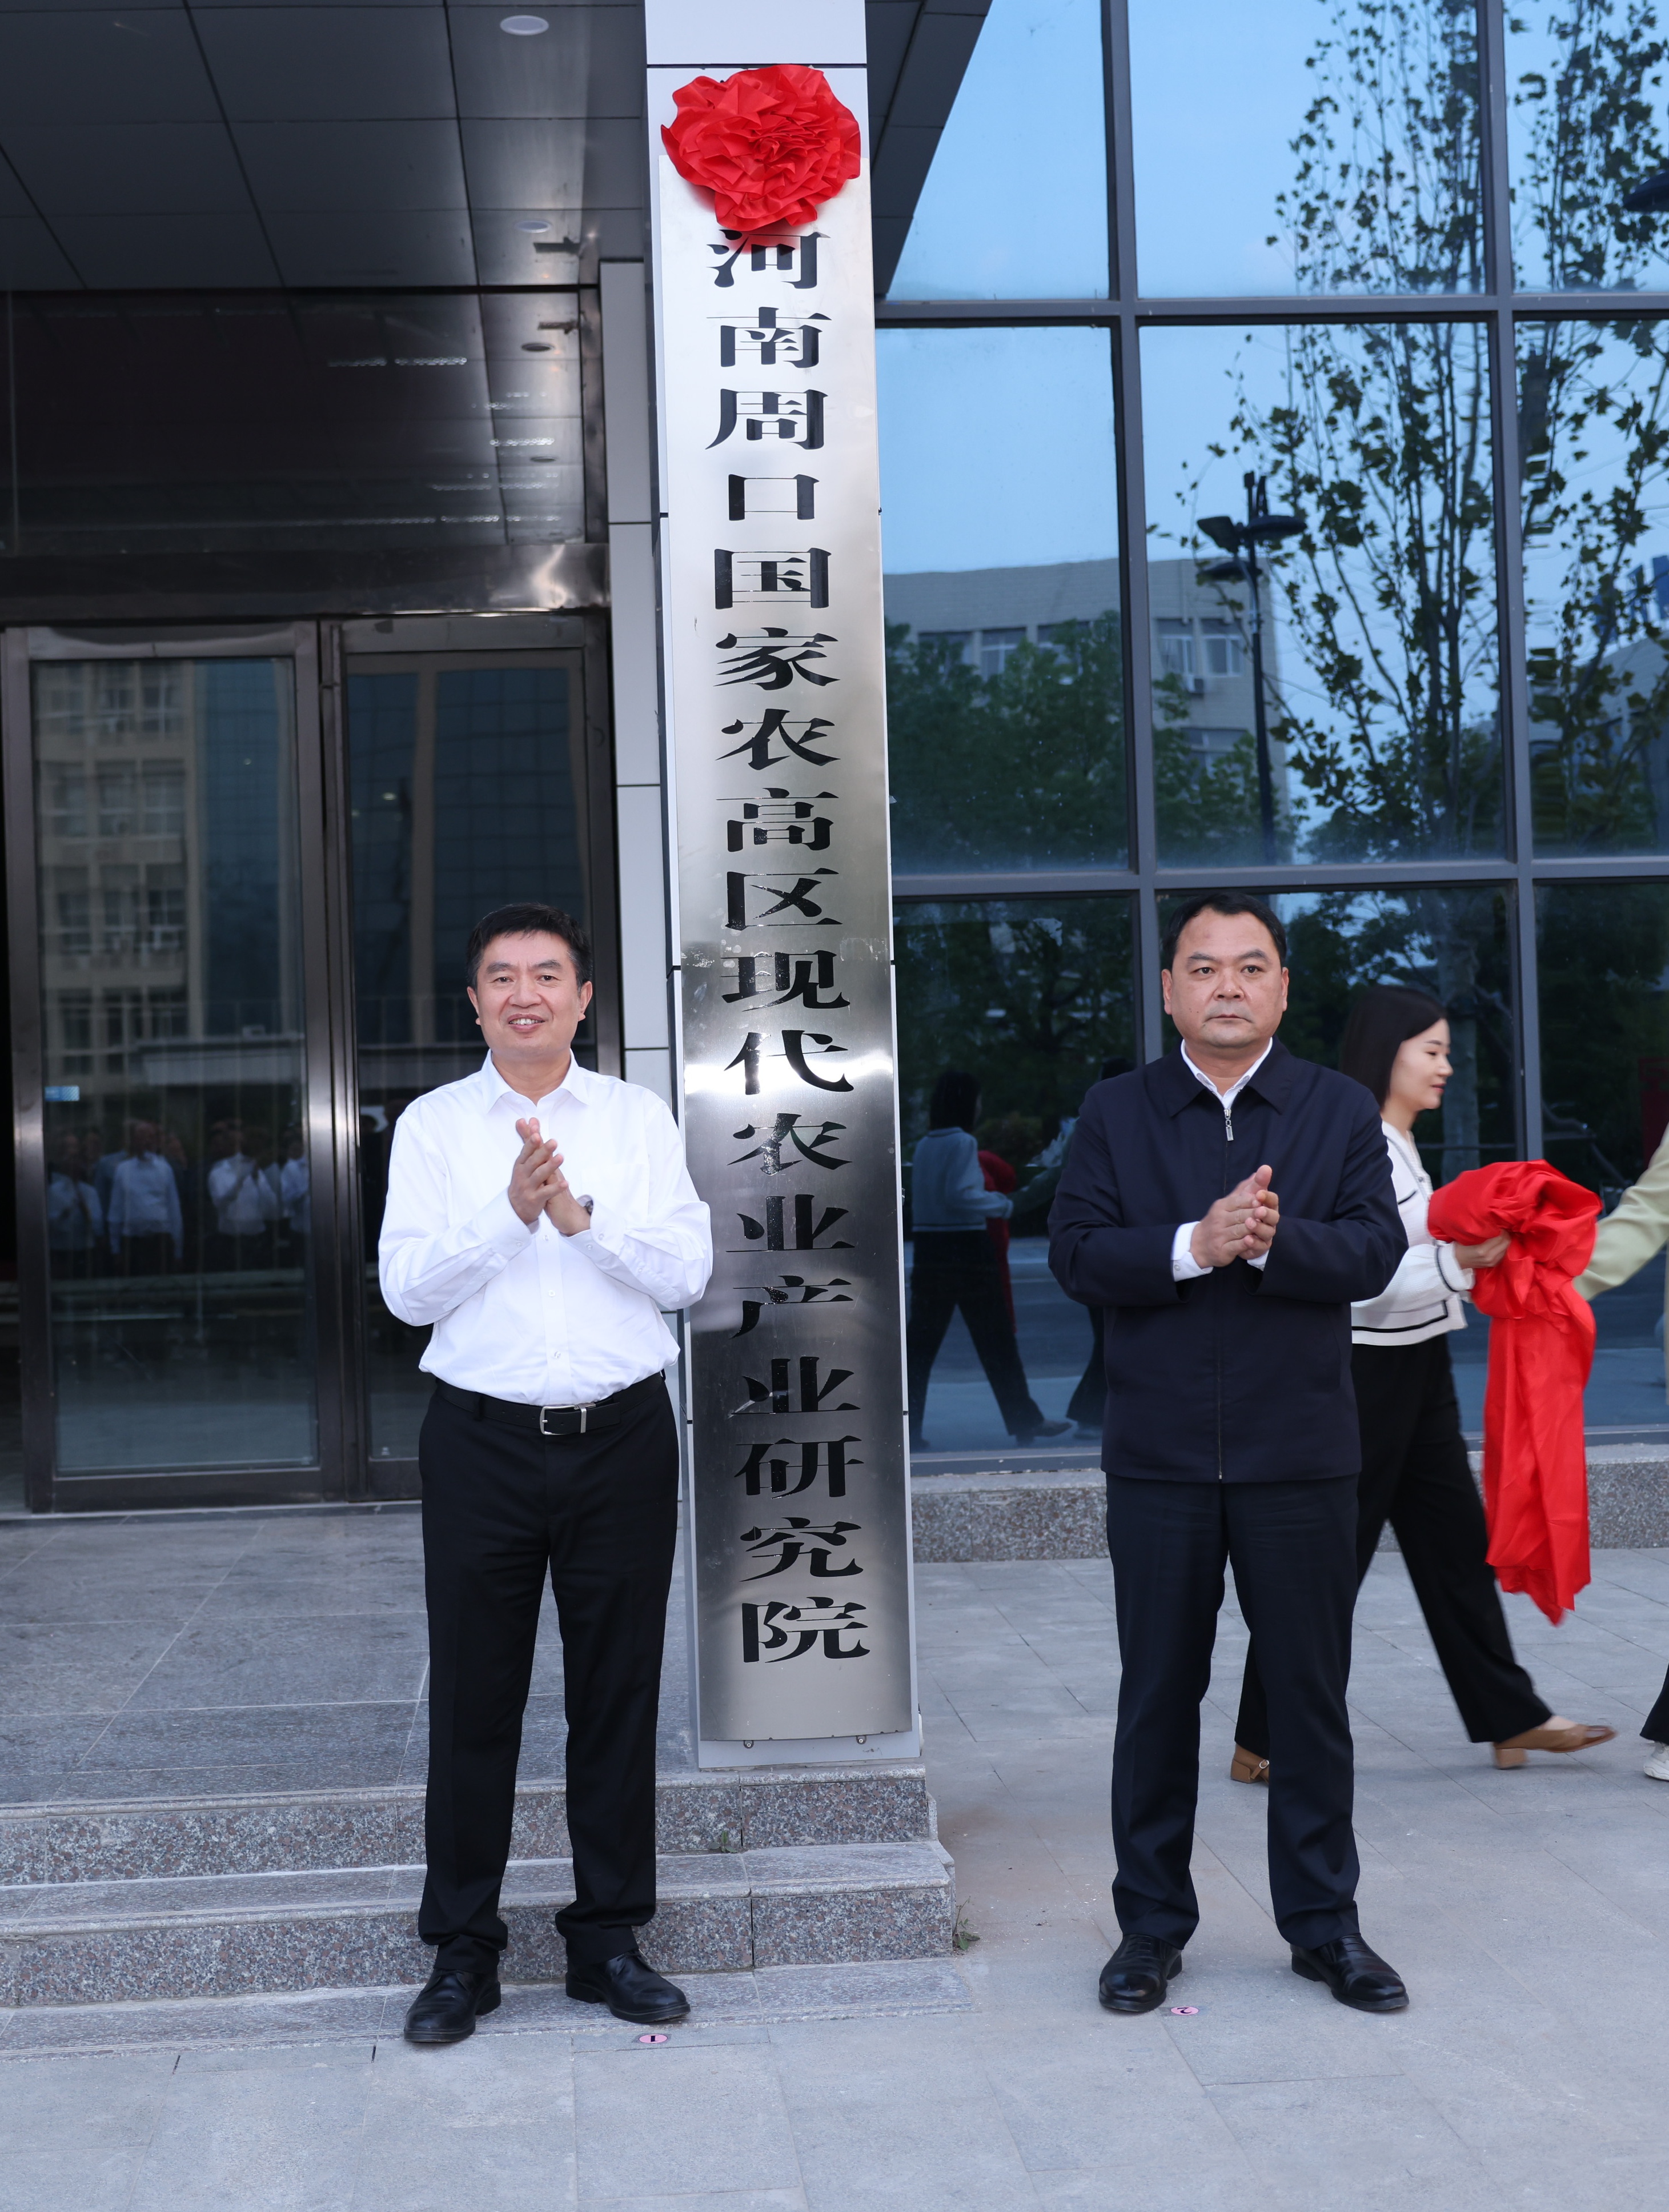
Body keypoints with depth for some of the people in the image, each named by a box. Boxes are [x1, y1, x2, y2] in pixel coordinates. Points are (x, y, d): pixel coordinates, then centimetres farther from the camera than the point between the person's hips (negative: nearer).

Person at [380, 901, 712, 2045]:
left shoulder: (639, 1118, 7)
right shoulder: (433, 1125, 4)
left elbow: (688, 1271, -2)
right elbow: (407, 1287, -4)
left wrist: (583, 1214, -14)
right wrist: (510, 1212, -17)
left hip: (624, 1435, 1)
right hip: (484, 1437, -1)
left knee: (618, 1693, 8)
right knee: (474, 1697, 4)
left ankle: (609, 1938, 22)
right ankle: (462, 1949, 17)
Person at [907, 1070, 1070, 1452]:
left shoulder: (924, 1146, 10)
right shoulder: (963, 1142, -11)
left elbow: (923, 1200, 11)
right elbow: (959, 1194, -20)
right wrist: (1002, 1205, -6)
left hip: (929, 1248, 6)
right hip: (966, 1247, -6)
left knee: (922, 1339, 5)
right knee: (996, 1339, 5)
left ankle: (908, 1428, -1)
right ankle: (1025, 1422, 16)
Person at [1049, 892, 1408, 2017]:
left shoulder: (1341, 1109, 4)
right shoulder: (1116, 1112, 5)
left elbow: (1376, 1249, -7)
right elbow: (1077, 1253, -7)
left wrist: (1271, 1241, -23)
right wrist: (1194, 1246, -21)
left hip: (1301, 1454, 0)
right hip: (1160, 1458, 0)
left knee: (1311, 1692, 8)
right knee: (1159, 1696, 9)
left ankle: (1325, 1924, 23)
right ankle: (1151, 1925, 23)